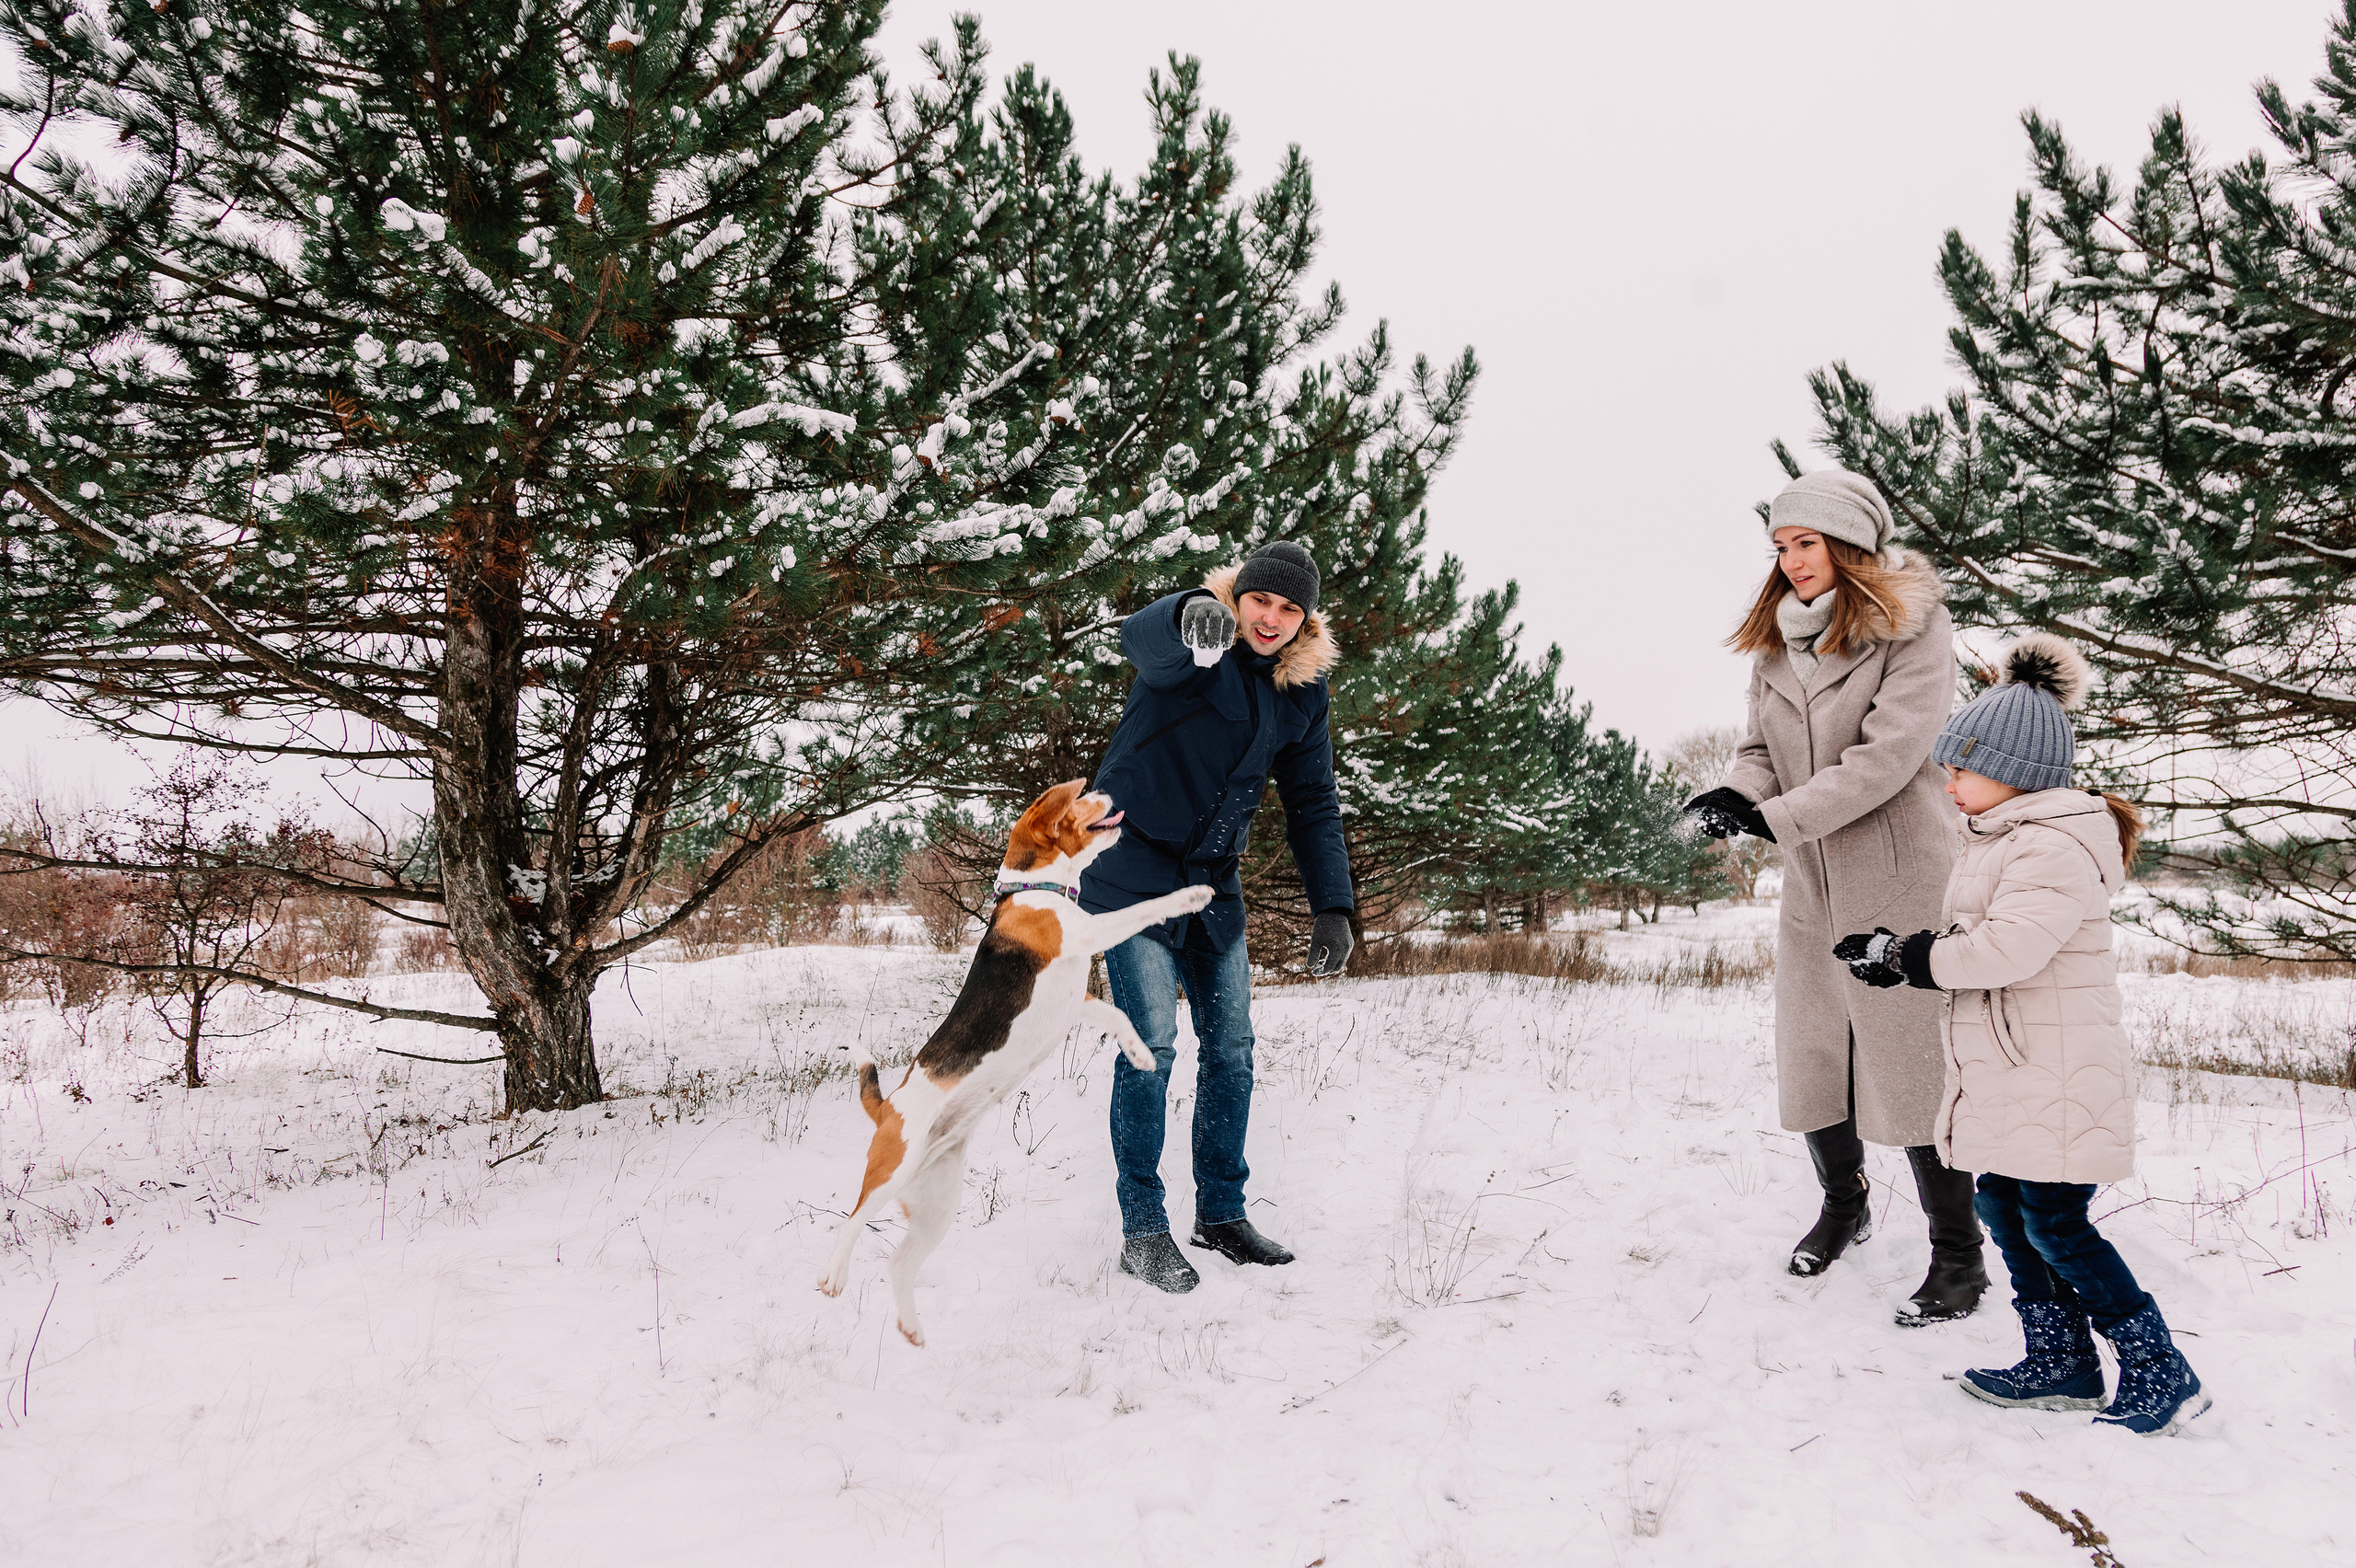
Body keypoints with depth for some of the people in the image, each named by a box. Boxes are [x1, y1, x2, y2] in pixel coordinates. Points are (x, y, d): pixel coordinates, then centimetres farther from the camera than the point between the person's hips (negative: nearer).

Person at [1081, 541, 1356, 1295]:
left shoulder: (1305, 690, 4)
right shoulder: (1197, 651, -14)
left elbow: (1313, 804, 8)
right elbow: (1141, 636, -39)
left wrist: (1334, 906, -2)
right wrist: (1193, 615, -63)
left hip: (1214, 885, 6)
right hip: (1132, 871, -6)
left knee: (1231, 1048, 8)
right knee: (1151, 1044, -12)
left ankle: (1221, 1212, 23)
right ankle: (1143, 1231, 0)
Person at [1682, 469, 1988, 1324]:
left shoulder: (1912, 626, -11)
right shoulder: (1778, 638, 8)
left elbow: (1888, 752, -20)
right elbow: (1763, 747, 8)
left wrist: (1777, 817, -24)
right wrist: (1735, 793, -14)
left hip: (1898, 877, -6)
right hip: (1812, 881, 6)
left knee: (1912, 1067, -1)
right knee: (1811, 1056, 15)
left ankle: (1958, 1254, 17)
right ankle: (1844, 1203, 40)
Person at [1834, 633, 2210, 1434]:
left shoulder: (2054, 848, -19)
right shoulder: (2004, 842, 15)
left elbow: (2004, 948, -29)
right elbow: (1968, 945, 15)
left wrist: (1901, 954, -19)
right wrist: (1899, 954, -2)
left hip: (2054, 1082, -10)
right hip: (2005, 1078, 10)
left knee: (2055, 1224, -3)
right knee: (2005, 1207, 14)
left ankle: (2160, 1370, 10)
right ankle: (2061, 1365, 24)